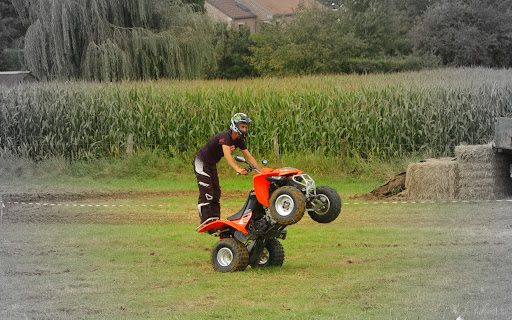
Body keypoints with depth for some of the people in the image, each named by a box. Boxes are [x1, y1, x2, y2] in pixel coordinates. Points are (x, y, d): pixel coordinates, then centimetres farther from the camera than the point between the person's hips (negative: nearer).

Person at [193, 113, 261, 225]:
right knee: (207, 194, -14)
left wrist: (261, 170, -6)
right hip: (202, 162, -9)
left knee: (216, 193, 8)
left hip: (211, 164, 9)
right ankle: (205, 223, -14)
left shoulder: (239, 140, 0)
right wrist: (238, 169, -53)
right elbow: (227, 155, -42)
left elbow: (248, 156, 3)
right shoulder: (225, 136, -28)